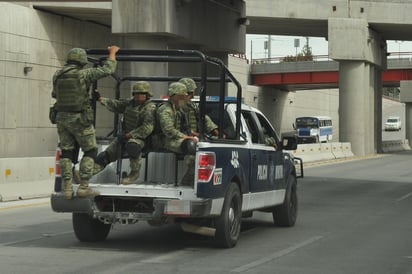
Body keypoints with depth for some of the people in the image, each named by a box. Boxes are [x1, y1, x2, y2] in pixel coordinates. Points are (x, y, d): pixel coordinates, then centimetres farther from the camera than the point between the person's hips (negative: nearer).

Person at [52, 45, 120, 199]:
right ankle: (83, 187, -1)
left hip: (62, 117, 5)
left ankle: (67, 189, 5)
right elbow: (107, 70, -9)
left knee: (66, 153, 10)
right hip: (80, 119, -5)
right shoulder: (83, 74, -11)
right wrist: (112, 52, 7)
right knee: (90, 151, 6)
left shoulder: (57, 75, 5)